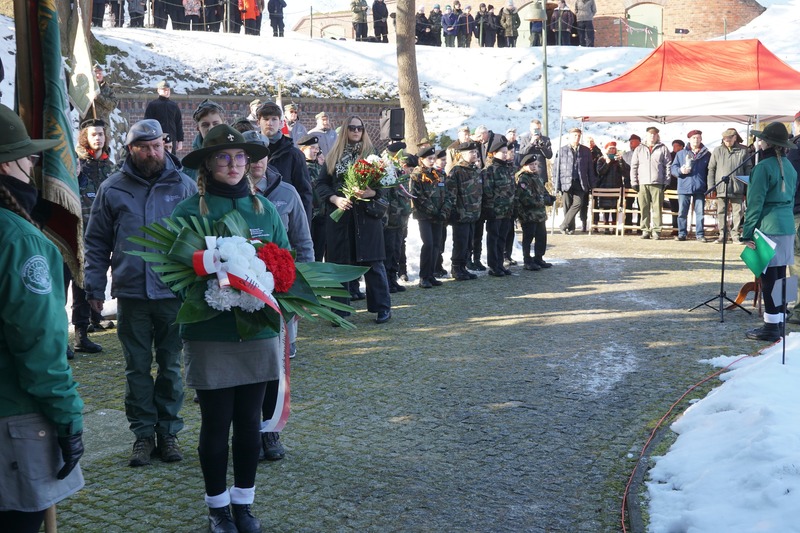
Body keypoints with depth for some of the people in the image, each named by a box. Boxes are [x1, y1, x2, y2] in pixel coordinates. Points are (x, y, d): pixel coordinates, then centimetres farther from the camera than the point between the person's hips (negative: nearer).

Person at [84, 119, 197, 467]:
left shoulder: (184, 185, 2)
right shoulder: (112, 188, 4)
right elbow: (97, 242, 7)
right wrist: (95, 288, 1)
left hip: (174, 292, 0)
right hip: (131, 292, 1)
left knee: (170, 365, 8)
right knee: (137, 367, 7)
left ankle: (168, 431, 19)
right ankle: (143, 434, 16)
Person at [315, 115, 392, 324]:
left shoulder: (371, 154, 6)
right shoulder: (333, 157, 11)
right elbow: (321, 184, 7)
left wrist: (371, 193, -18)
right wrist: (335, 199, -10)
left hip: (367, 215, -2)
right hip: (339, 215, 2)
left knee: (372, 261, -2)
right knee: (339, 261, 3)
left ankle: (383, 307, 6)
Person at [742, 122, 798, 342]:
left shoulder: (764, 167, -12)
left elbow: (755, 202, -15)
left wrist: (748, 233, -13)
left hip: (768, 228, -8)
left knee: (768, 277, -5)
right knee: (779, 276, 13)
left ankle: (771, 326, -3)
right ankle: (779, 323, 18)